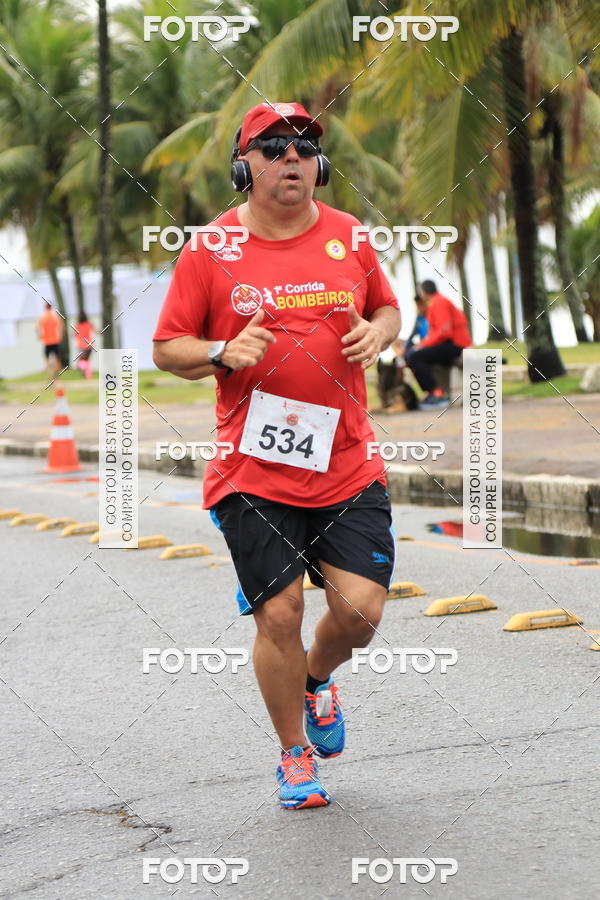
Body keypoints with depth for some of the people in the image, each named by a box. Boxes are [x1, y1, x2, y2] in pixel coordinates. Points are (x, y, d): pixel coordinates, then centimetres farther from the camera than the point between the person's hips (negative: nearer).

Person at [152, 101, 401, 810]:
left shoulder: (350, 238, 7)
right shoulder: (209, 251, -1)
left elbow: (386, 308, 22)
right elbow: (166, 348, 4)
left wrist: (378, 331, -1)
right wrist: (222, 353, -15)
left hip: (347, 466, 2)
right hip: (253, 470, -2)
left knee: (360, 608, -5)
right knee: (278, 613, -2)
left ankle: (318, 679, 32)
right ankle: (295, 754, 21)